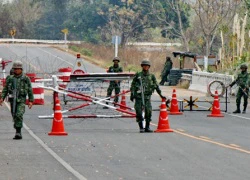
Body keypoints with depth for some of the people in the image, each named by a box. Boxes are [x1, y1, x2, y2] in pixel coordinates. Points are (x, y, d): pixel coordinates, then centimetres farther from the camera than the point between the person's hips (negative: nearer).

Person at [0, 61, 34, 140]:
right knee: (15, 117, 7)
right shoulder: (10, 79, 10)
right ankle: (18, 133, 18)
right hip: (12, 100, 4)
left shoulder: (26, 79, 3)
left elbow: (30, 90, 4)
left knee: (19, 115, -20)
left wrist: (31, 101, -3)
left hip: (21, 100, -4)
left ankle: (18, 132, -21)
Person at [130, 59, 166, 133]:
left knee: (148, 112, -7)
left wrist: (160, 94, 10)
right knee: (139, 112, -5)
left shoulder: (151, 76, 8)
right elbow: (133, 85, 6)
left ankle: (147, 127, 4)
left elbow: (156, 86, 13)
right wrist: (132, 94, -1)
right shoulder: (138, 75, 4)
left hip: (147, 96, 1)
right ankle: (141, 127, 2)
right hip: (138, 96, -1)